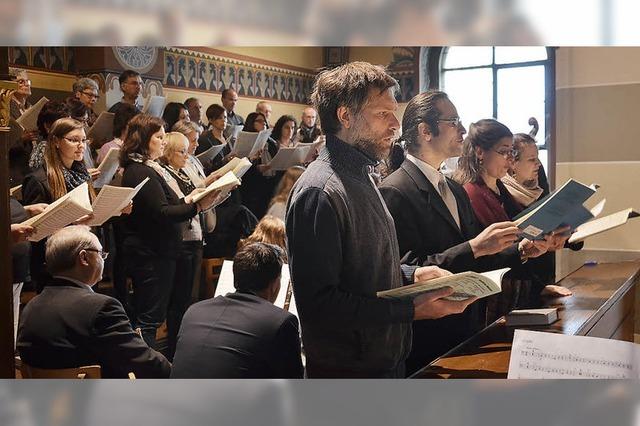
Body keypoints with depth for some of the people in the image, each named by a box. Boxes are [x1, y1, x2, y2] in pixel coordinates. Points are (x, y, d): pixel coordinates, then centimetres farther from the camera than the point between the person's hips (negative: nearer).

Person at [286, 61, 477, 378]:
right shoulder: (320, 192, -23)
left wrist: (410, 275, 2)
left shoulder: (360, 176, 11)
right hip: (349, 368, -9)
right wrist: (410, 310, -26)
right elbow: (319, 304, -27)